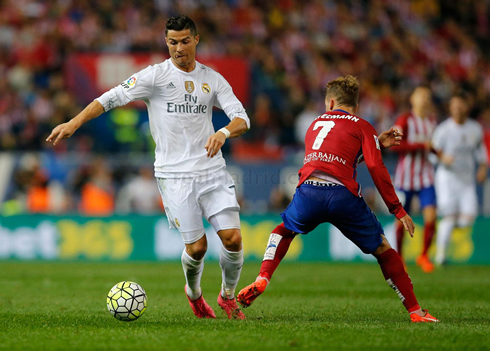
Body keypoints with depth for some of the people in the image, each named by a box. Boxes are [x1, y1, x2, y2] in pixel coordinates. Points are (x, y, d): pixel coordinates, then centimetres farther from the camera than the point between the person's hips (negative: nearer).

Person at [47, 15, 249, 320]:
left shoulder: (213, 79, 8)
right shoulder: (156, 75, -3)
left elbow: (242, 119, 3)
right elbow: (113, 97, -10)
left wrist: (224, 132, -20)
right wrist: (75, 123, -23)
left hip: (212, 171, 3)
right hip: (174, 175, -3)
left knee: (233, 237, -9)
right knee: (197, 247, -6)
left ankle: (228, 296, 18)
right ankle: (194, 294, 26)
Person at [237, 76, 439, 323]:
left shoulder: (316, 124, 29)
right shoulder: (362, 127, 14)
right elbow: (375, 167, 1)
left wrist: (378, 143, 36)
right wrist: (397, 209, 4)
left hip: (309, 190, 3)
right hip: (343, 195, -3)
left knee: (284, 231, 35)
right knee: (383, 250, 12)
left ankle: (262, 279, 14)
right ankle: (415, 311, 9)